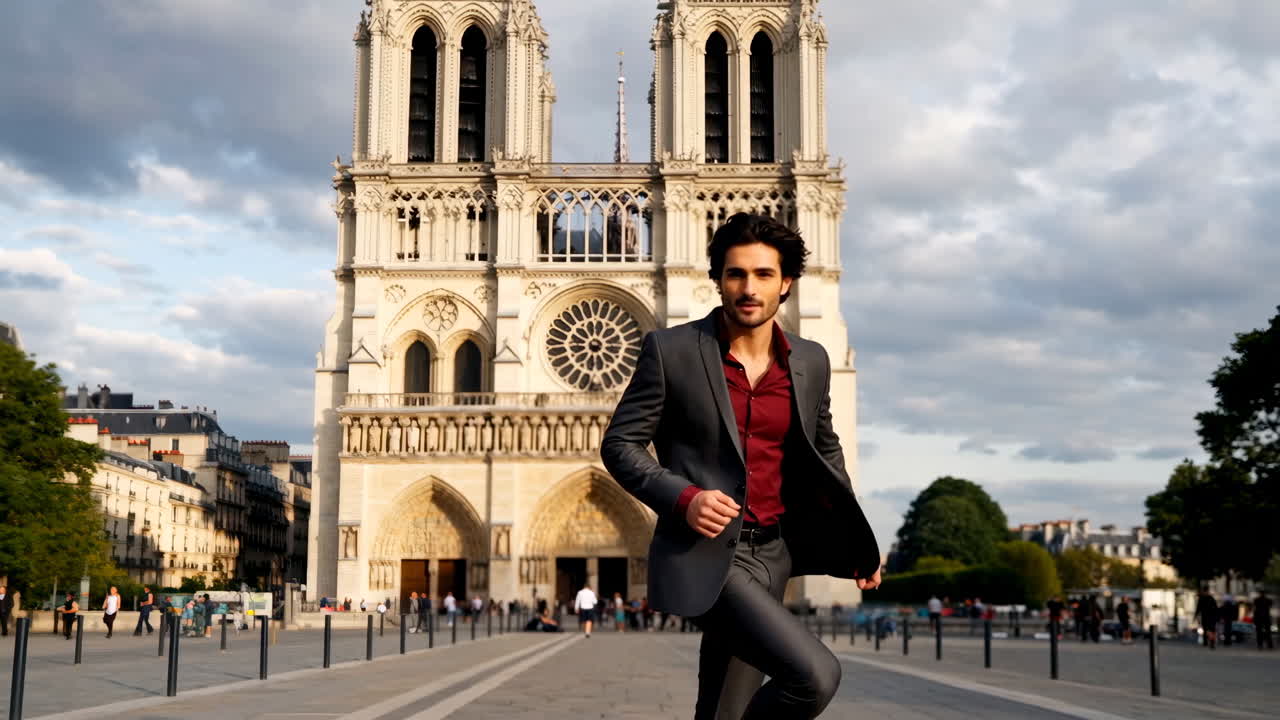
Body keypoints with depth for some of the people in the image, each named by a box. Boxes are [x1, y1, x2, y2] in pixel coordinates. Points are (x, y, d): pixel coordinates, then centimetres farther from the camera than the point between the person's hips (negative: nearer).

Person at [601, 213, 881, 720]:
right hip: (704, 553, -5)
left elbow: (824, 450, 21)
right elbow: (620, 444, -4)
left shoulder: (810, 361, 6)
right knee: (816, 675, -20)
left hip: (772, 554, 6)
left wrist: (852, 539, 13)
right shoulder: (671, 350, -7)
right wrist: (682, 498, -20)